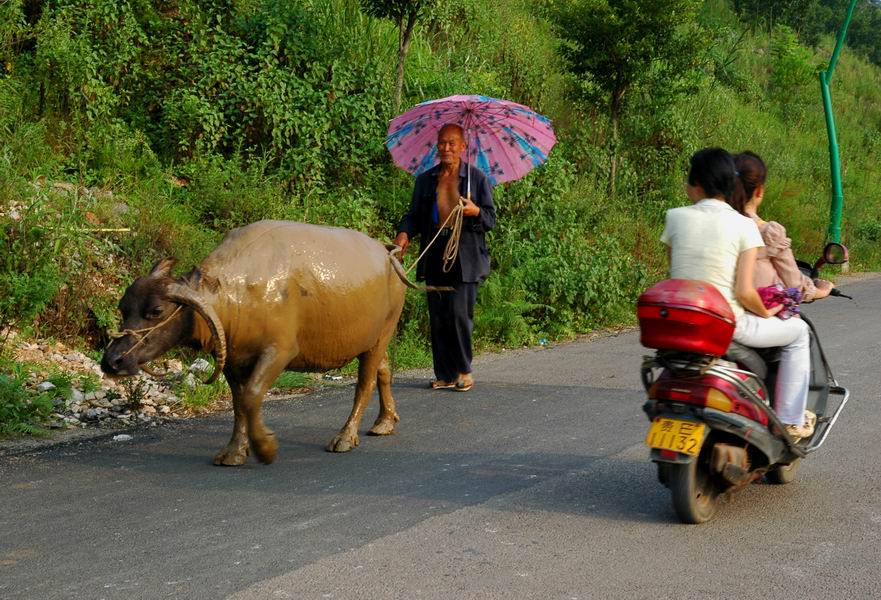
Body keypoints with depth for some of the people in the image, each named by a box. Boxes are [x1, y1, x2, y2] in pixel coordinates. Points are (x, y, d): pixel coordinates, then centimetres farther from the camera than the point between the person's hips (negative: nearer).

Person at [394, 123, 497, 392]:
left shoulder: (477, 178, 6)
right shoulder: (425, 180, 14)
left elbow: (491, 219, 6)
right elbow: (414, 215, 14)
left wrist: (475, 211, -16)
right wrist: (404, 233, -7)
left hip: (465, 257, -3)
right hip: (434, 257, 4)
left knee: (460, 315, -10)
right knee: (437, 318, 3)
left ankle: (464, 370, 6)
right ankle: (445, 375, 11)